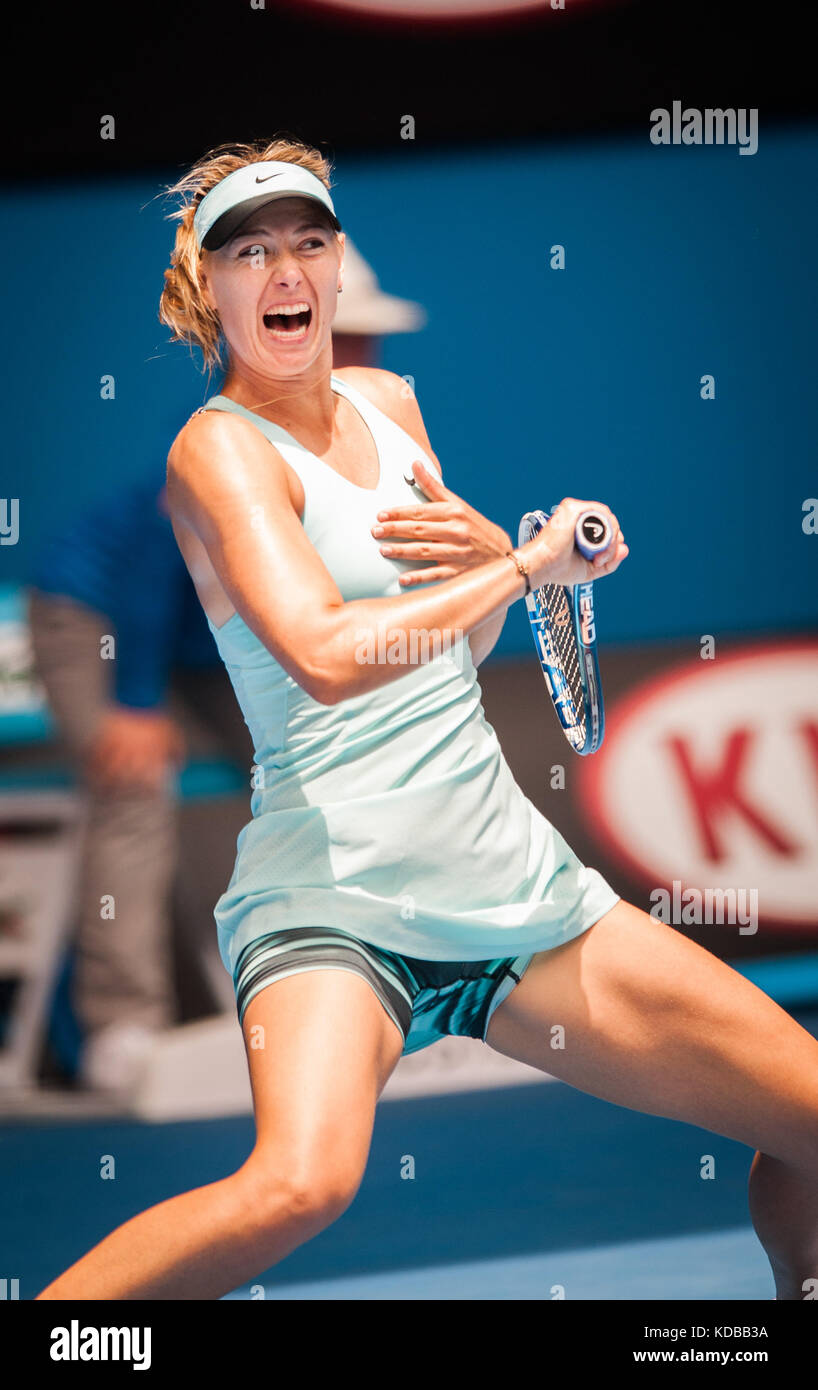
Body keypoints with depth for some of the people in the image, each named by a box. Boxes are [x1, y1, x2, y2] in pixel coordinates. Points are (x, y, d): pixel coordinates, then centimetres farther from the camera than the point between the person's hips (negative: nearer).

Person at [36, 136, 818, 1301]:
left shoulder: (386, 402, 14)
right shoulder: (220, 446, -7)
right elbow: (325, 654, -24)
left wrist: (489, 550, 2)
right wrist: (528, 562, -14)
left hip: (511, 874, 7)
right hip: (335, 891, -7)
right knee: (299, 1183, -36)